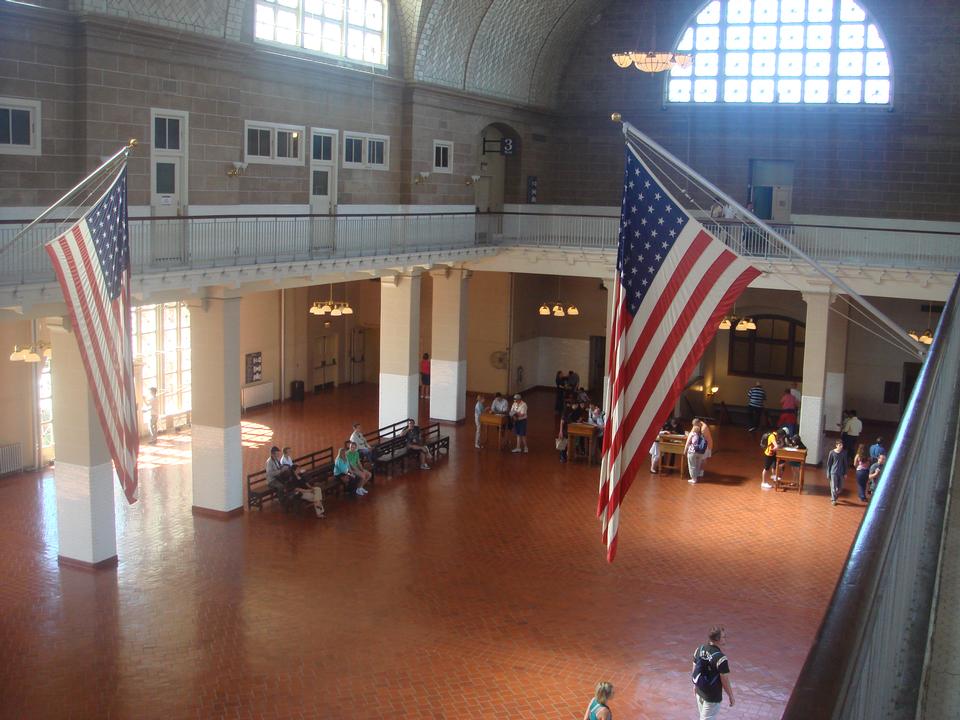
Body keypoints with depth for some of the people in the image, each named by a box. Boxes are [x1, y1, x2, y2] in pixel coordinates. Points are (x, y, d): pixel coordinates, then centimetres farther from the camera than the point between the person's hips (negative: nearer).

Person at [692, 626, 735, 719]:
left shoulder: (699, 649, -6)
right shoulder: (720, 658, -27)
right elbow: (725, 681, -20)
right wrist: (731, 697, -5)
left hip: (700, 691, 7)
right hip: (713, 697, -7)